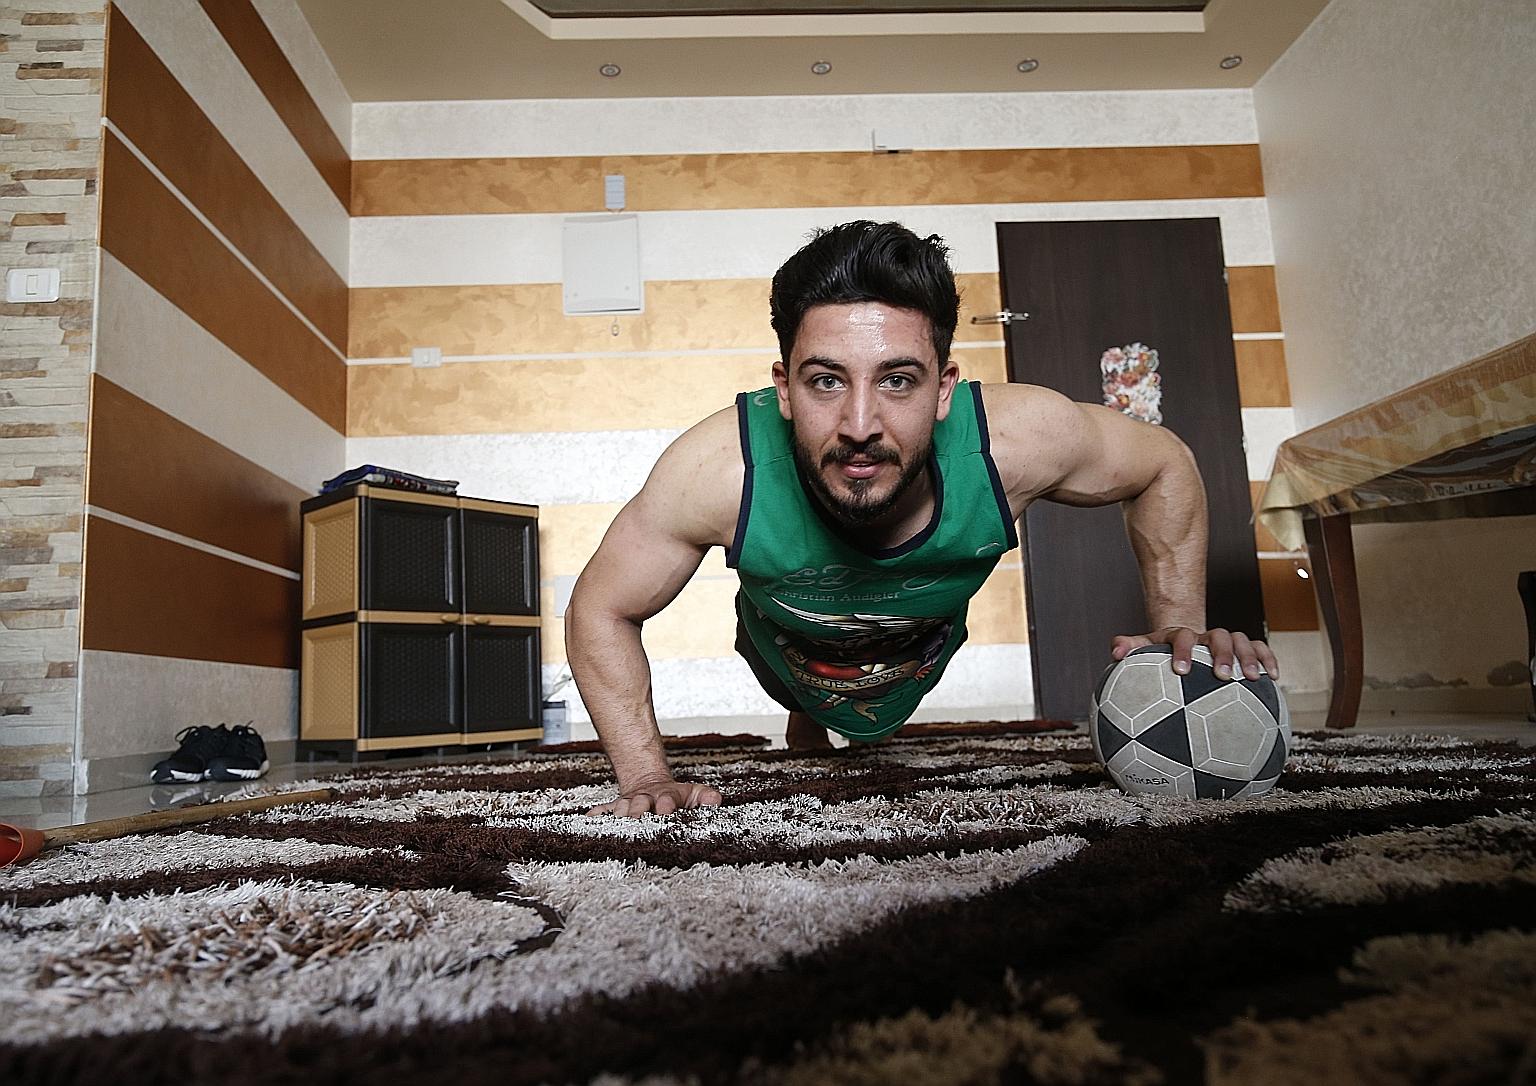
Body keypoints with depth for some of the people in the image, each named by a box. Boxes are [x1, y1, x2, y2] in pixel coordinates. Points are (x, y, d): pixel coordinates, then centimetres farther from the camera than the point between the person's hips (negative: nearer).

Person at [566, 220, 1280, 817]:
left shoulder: (1018, 439, -41)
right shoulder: (721, 470, -45)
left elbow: (1165, 466, -18)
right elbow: (599, 611, -27)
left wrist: (1181, 630, -26)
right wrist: (647, 777, -34)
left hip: (920, 661, 2)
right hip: (788, 656, -1)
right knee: (806, 709, 35)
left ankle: (873, 725, 73)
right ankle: (805, 729, 71)